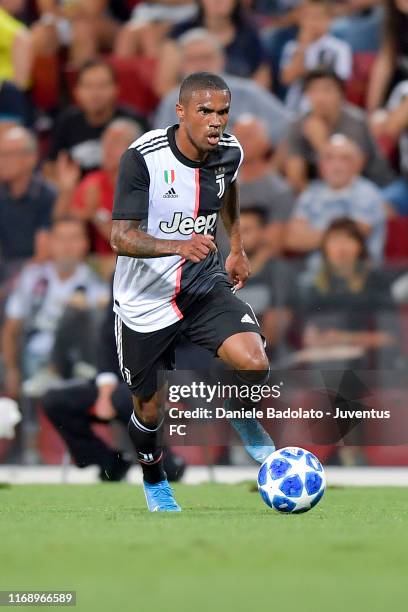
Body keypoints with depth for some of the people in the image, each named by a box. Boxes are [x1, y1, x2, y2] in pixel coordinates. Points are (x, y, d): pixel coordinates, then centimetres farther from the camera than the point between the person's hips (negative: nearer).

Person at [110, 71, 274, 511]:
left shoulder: (230, 152, -7)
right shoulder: (143, 157, -23)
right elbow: (120, 238, -27)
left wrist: (237, 249, 23)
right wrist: (179, 246, -41)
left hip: (203, 285, 3)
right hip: (144, 299, -3)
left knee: (254, 364, -22)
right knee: (149, 410, 9)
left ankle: (242, 416, 14)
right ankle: (154, 481, 42)